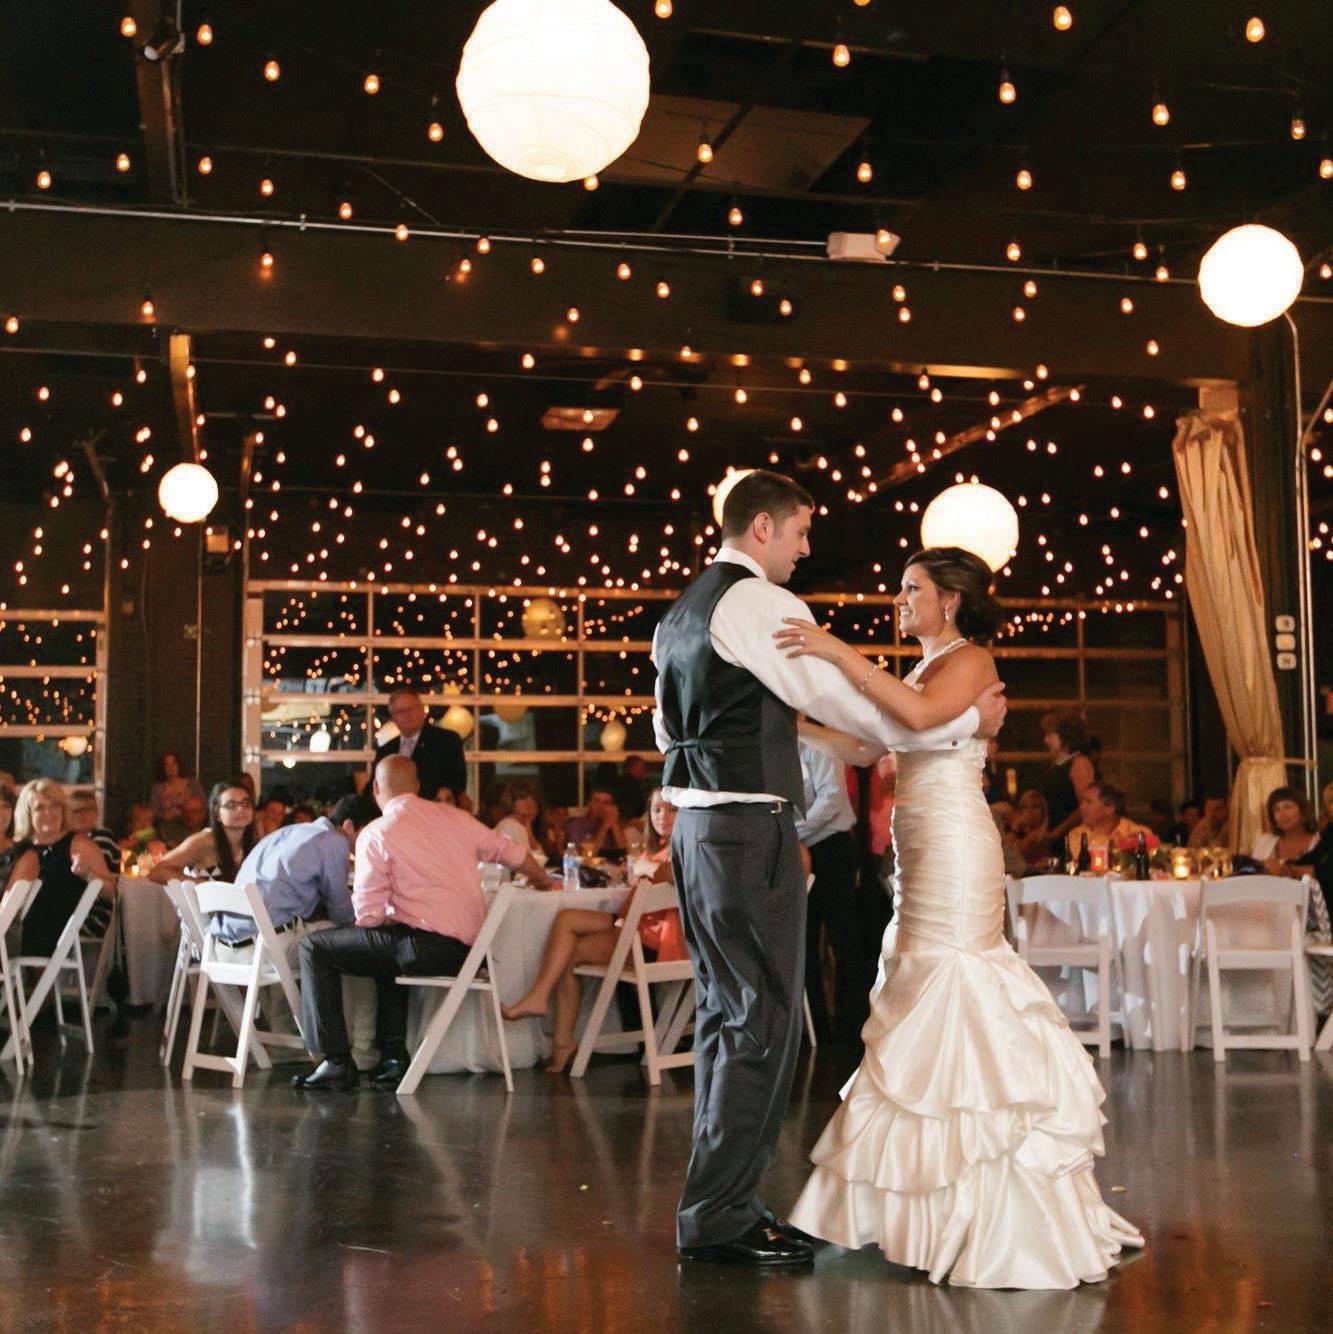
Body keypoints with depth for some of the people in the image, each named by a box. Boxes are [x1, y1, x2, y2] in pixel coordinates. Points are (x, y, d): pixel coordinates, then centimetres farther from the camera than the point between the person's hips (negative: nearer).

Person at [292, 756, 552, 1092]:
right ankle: (393, 1057, 29)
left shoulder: (375, 834, -4)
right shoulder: (455, 817, 12)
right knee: (387, 947, 36)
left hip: (427, 946, -7)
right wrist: (543, 881, 43)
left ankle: (337, 1061, 2)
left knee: (315, 948, 5)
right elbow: (515, 855, 22)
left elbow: (368, 915, -9)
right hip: (468, 948, 7)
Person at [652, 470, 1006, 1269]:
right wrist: (971, 718, -3)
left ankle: (719, 1203, 19)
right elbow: (850, 702, -12)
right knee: (766, 1021, -5)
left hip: (696, 822, 10)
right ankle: (719, 1218, 0)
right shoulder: (760, 604, -11)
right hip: (751, 827, -10)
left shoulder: (682, 613, 19)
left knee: (724, 1013, 13)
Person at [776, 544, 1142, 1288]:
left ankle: (1002, 1216, -5)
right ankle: (928, 1196, 16)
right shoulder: (921, 670, 22)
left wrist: (840, 653, -26)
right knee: (922, 998, 9)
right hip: (922, 847, 9)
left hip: (956, 843, -9)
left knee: (952, 997, -9)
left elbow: (922, 713, -26)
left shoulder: (970, 660, -5)